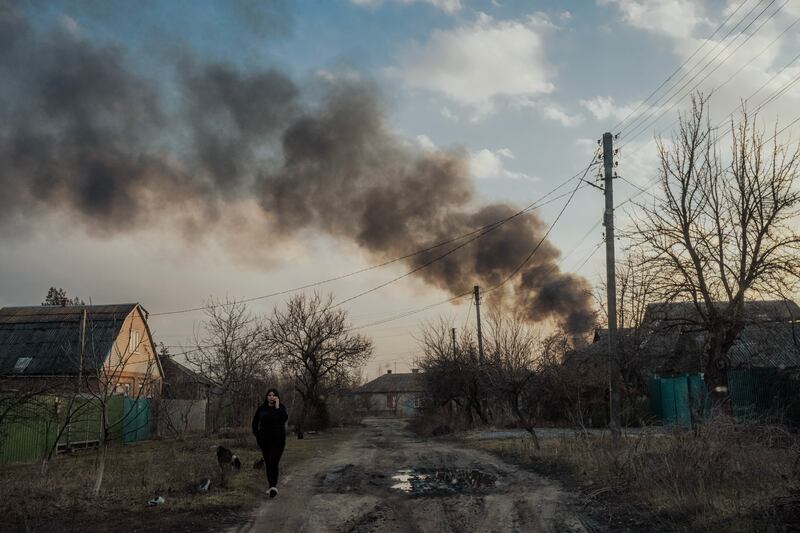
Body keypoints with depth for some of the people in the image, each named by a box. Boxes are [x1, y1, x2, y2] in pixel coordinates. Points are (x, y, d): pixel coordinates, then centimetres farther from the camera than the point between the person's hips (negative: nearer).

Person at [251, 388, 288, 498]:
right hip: (264, 440, 4)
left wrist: (277, 406, -19)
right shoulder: (262, 408, 4)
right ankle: (272, 485, 19)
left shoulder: (281, 407, -2)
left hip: (278, 439, -3)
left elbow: (284, 418, -22)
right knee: (267, 463, 8)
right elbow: (255, 422, 17)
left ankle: (273, 486, -26)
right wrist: (256, 435, 11)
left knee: (273, 462, -17)